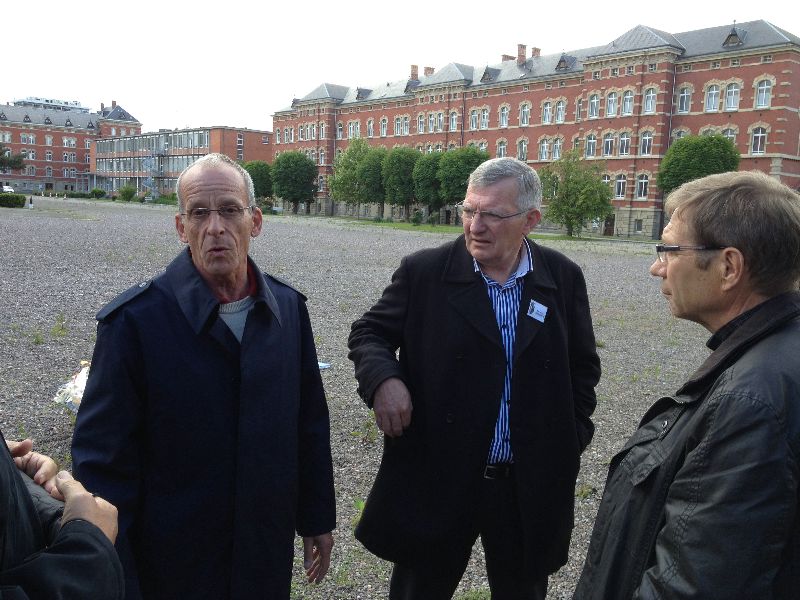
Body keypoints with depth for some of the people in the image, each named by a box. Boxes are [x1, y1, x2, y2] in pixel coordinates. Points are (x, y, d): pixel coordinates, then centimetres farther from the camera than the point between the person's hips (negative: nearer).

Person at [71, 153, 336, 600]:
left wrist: (318, 517, 9)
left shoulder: (288, 307, -4)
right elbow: (102, 459, -15)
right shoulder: (134, 320, -18)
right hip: (175, 563, -4)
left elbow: (311, 423, 4)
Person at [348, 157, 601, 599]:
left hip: (531, 486, 2)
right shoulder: (424, 271, -8)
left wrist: (571, 438, 3)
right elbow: (370, 332, 1)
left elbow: (582, 365, 10)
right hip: (436, 480, -1)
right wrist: (382, 378, -19)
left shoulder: (564, 279, -1)